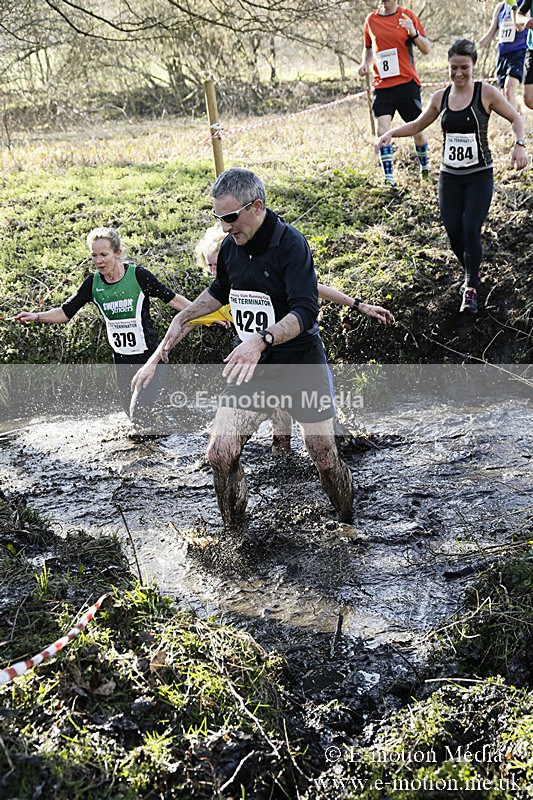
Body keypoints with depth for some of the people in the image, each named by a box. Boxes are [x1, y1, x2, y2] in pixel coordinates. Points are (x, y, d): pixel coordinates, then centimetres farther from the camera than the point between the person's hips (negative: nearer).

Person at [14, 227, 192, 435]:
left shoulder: (138, 275, -11)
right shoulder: (93, 283, 0)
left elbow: (172, 299, -5)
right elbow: (65, 312, 4)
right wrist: (36, 316, -12)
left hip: (149, 354, -3)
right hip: (121, 358, 4)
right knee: (131, 408, 8)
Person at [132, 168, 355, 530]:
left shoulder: (291, 243, -18)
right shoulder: (231, 246, 2)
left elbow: (305, 312, -28)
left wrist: (261, 339, -42)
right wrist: (184, 317, 14)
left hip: (302, 364, -5)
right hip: (252, 365, 5)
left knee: (325, 459, 3)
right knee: (220, 454, -5)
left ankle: (351, 525, 31)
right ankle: (233, 533, 16)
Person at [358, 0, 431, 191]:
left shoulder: (408, 16, 0)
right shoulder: (371, 20, 9)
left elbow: (426, 50, -2)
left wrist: (413, 32, -19)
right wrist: (365, 63, 6)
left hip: (407, 83, -2)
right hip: (382, 85, 2)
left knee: (417, 130, 6)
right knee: (382, 130, -14)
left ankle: (424, 166, 33)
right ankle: (389, 179, -12)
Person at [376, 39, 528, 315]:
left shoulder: (486, 93, -6)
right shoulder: (440, 97, 5)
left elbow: (516, 118, 1)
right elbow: (417, 125, 17)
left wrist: (519, 144, -17)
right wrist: (391, 133, 1)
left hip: (480, 175, -3)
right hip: (450, 175, 3)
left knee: (471, 229, -15)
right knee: (453, 232, -1)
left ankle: (471, 287, 1)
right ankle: (472, 274, 28)